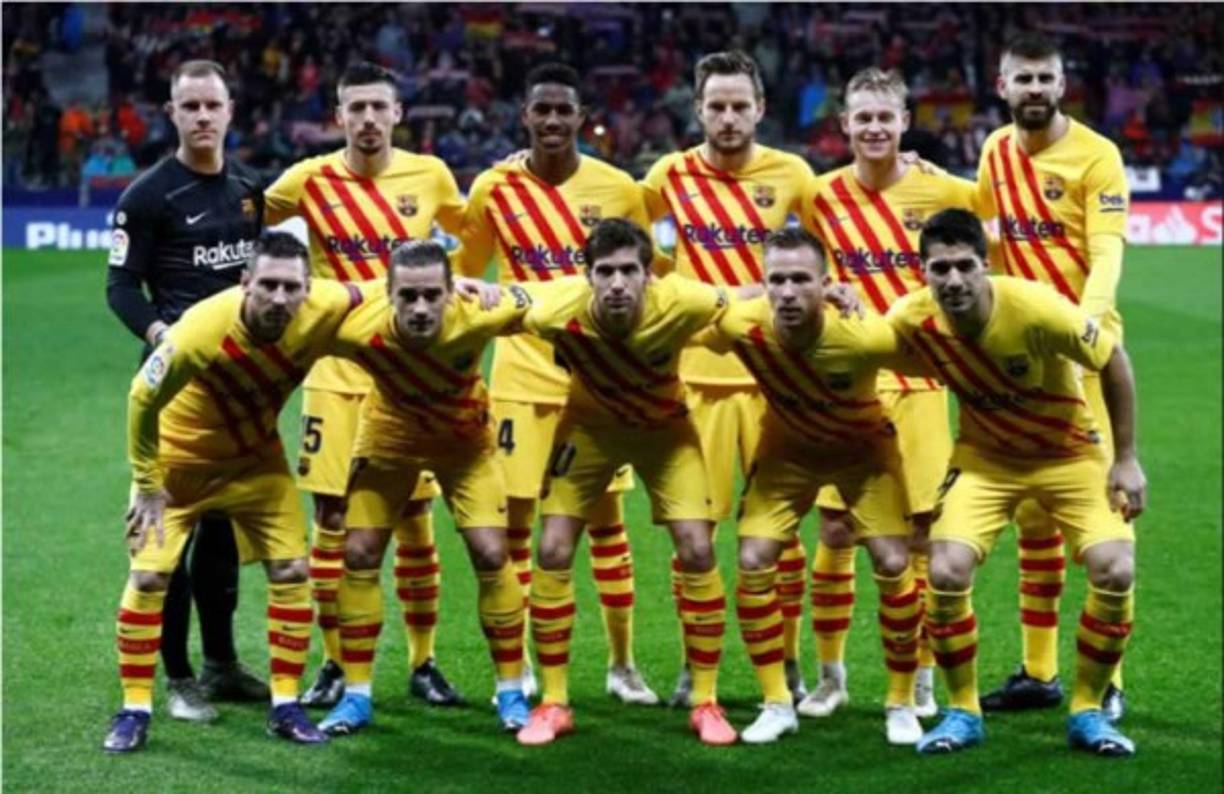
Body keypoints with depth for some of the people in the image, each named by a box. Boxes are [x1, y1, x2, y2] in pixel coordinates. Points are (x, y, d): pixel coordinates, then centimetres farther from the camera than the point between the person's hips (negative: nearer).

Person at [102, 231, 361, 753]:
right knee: (149, 576, -8)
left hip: (255, 455, 3)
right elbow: (142, 399, -22)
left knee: (291, 570, -1)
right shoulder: (204, 328, -37)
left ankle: (285, 707, 12)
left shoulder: (323, 311, -28)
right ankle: (134, 711, 6)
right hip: (180, 454, -3)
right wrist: (147, 485, -16)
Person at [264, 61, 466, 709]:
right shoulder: (311, 180, -3)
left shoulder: (430, 176, 1)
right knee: (332, 519, -1)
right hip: (336, 370, -1)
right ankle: (334, 663, 10)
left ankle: (423, 663, 15)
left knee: (414, 520, 3)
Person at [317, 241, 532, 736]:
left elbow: (525, 301, -15)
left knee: (491, 553, -8)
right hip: (389, 433, 1)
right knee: (359, 552, -3)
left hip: (464, 438, 0)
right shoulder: (359, 331, -37)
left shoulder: (475, 317, -37)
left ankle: (511, 691, 9)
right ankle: (356, 695, 12)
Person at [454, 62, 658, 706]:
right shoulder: (493, 189, -2)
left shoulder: (618, 189, -2)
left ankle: (622, 664, 17)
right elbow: (463, 276, 9)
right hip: (522, 377, 0)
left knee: (606, 520, 5)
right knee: (514, 519, 1)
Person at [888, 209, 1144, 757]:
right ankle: (962, 712, 3)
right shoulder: (912, 320, -22)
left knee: (1115, 571, -19)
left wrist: (1126, 459, -12)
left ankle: (1086, 711, 4)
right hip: (985, 456, 2)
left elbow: (1113, 362, -15)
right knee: (947, 571, -20)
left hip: (1070, 452, -1)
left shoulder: (1035, 308, -31)